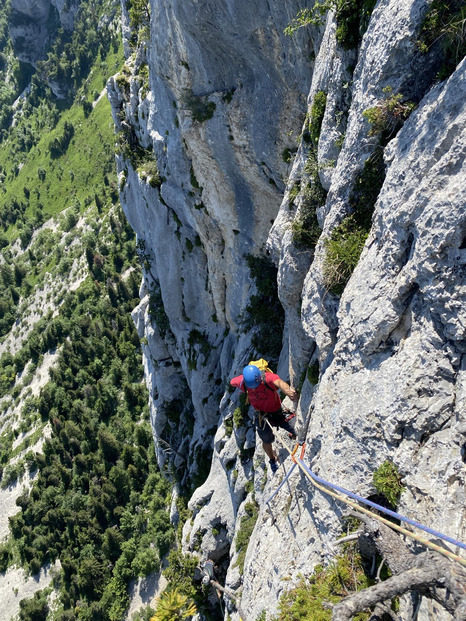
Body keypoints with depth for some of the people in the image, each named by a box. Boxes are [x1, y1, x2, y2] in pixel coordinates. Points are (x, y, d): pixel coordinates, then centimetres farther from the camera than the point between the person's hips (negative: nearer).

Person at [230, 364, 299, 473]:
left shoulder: (269, 378, -39)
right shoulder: (241, 382, -28)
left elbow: (279, 382, -63)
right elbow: (232, 382, -3)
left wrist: (288, 390, -85)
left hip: (277, 411, -2)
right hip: (261, 414, 2)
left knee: (294, 436, 6)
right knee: (267, 441, 19)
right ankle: (272, 460, 53)